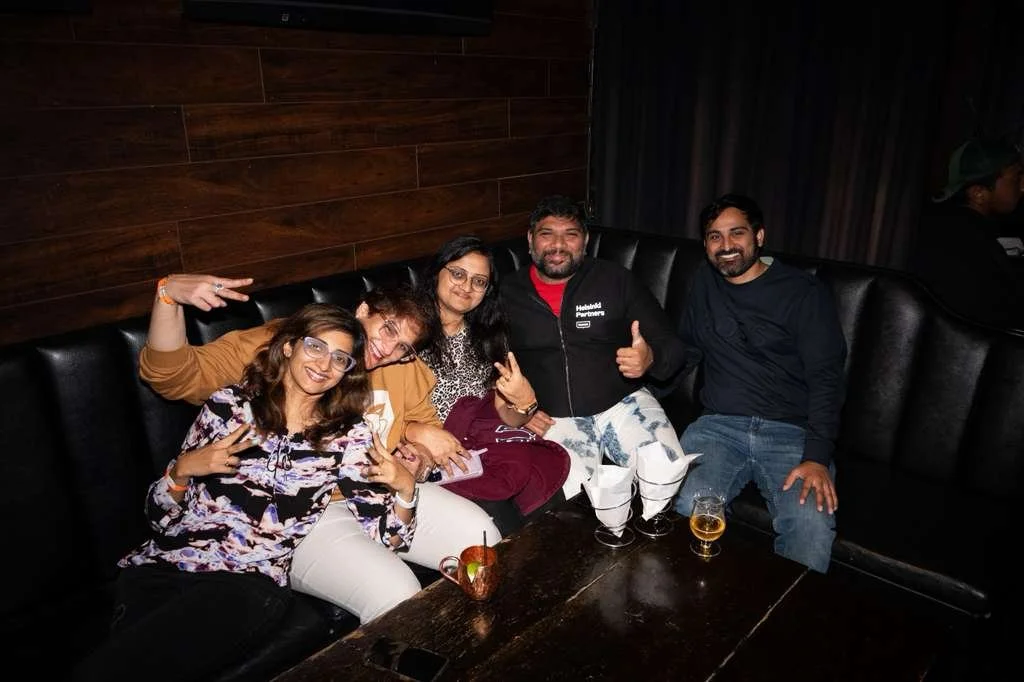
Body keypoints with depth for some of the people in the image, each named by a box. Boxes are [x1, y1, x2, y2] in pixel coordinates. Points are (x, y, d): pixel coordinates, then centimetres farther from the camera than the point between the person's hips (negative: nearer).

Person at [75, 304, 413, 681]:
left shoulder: (349, 437, 6)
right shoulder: (228, 404, 9)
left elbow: (386, 539, 1)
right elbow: (160, 516, 11)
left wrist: (405, 489, -18)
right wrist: (182, 469, -9)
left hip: (249, 582, -2)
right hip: (160, 566, 2)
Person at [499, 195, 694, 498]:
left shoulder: (616, 280, 7)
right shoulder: (507, 295, 8)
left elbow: (673, 348, 6)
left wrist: (650, 359, -18)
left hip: (624, 403, 1)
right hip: (555, 419, -1)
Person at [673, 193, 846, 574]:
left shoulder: (804, 292, 3)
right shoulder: (704, 282, 17)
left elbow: (825, 379, -3)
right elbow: (685, 347, 26)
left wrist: (817, 457, -15)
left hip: (793, 432, -2)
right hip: (718, 425, 2)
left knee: (812, 527, -29)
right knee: (686, 507, -28)